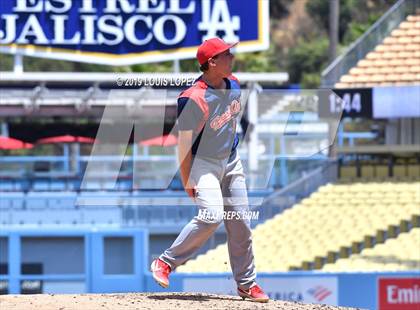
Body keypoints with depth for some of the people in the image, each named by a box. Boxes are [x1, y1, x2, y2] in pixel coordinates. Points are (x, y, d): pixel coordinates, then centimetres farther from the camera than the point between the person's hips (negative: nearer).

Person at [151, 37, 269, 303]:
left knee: (240, 222, 6)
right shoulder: (194, 99, -27)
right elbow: (184, 143, -23)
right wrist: (187, 182, -20)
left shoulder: (233, 85, -2)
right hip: (203, 163, -7)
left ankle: (247, 284, 17)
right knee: (212, 216, -23)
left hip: (231, 161, 7)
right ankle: (166, 263, -8)